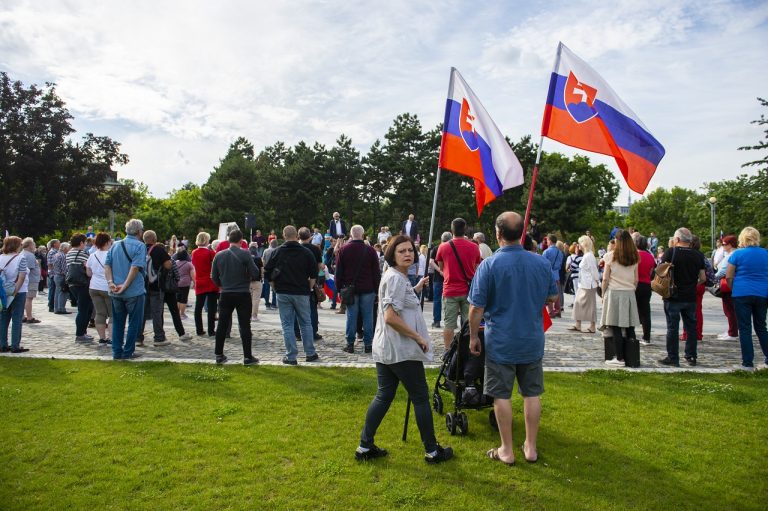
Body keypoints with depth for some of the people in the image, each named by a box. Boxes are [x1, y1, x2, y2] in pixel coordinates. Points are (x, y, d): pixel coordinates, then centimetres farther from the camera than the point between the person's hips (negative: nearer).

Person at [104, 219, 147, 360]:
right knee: (134, 322, 6)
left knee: (117, 322, 14)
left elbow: (107, 265, 2)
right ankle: (128, 352, 8)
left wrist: (111, 282, -7)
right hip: (134, 291, -6)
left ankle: (117, 352, 17)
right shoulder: (140, 246, -8)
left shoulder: (115, 245, 11)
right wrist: (125, 286, -19)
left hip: (116, 292, 6)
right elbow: (135, 267, -19)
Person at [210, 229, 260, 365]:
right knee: (245, 325, 2)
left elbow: (214, 276, 6)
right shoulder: (245, 254, -11)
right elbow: (255, 273, -14)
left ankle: (219, 355, 19)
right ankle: (247, 357, 4)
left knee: (222, 325, 13)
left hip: (225, 295, 3)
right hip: (243, 294, -3)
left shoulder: (219, 255, 1)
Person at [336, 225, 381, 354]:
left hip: (350, 289, 1)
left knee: (351, 316, 4)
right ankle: (368, 344, 7)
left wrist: (339, 287, 9)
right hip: (368, 289, -1)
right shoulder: (370, 250, -2)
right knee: (367, 317, 4)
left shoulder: (343, 250, 1)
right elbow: (376, 272, 0)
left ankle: (350, 344, 6)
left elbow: (338, 271, 3)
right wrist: (377, 288, 6)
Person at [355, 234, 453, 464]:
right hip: (403, 350, -9)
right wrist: (418, 337, -19)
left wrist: (415, 289, 25)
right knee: (420, 397, 3)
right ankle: (432, 450, 15)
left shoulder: (398, 277, 14)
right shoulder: (395, 278, -17)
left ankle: (365, 446, 17)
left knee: (383, 396, 13)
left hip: (385, 349, 9)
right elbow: (391, 317, -25)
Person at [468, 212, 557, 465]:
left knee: (502, 396, 7)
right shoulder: (542, 263, -2)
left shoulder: (489, 265, -14)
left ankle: (506, 451, 16)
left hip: (500, 342, -4)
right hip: (533, 340, 4)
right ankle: (531, 447, 25)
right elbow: (552, 297, 12)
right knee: (532, 393, 15)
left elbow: (476, 308, -12)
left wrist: (474, 337, 0)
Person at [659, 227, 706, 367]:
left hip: (673, 297, -4)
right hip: (690, 297, 4)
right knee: (691, 327, 14)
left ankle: (673, 358, 6)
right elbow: (703, 278, 6)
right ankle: (691, 356, 20)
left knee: (672, 328, 2)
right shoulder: (698, 255, 2)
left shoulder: (670, 252, -10)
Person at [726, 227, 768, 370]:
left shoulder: (738, 254, -7)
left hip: (742, 294, -4)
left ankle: (748, 363, 1)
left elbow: (728, 276, -4)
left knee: (745, 329, 0)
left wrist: (734, 288, 12)